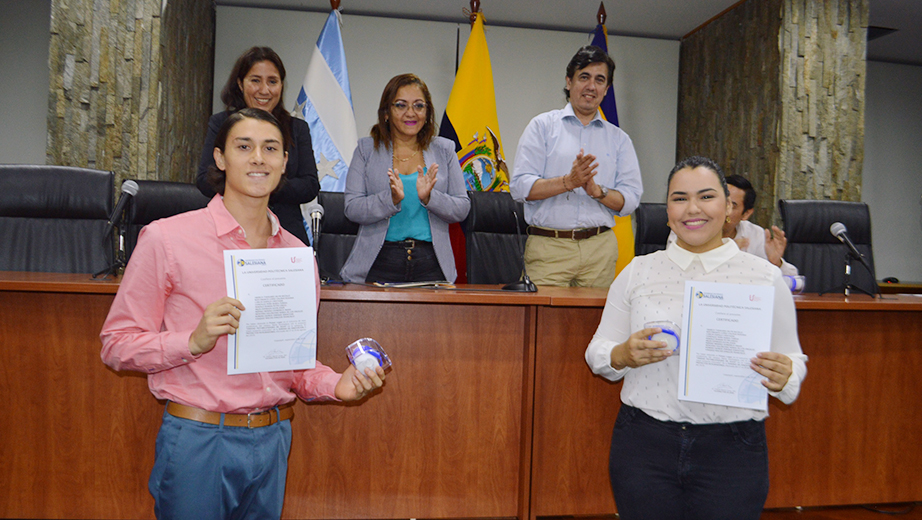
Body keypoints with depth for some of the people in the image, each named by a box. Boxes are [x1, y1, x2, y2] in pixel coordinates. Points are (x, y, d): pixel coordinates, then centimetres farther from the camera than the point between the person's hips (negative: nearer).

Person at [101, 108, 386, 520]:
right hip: (197, 441, -4)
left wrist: (335, 384, -4)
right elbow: (116, 346, -6)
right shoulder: (166, 238, -6)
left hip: (273, 439, 4)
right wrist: (195, 341, -22)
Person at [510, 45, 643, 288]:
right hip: (548, 247, -2)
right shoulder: (542, 126, 8)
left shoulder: (619, 139, 16)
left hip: (600, 249, 2)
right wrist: (569, 182, -15)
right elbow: (520, 187, -3)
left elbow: (630, 200, 7)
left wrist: (597, 191, -12)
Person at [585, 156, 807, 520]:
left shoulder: (766, 277, 2)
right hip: (643, 444, 1)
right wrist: (623, 355, -15)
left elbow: (793, 360, 5)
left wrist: (783, 377, -17)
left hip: (732, 450, 0)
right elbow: (598, 351, 6)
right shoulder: (637, 272, 4)